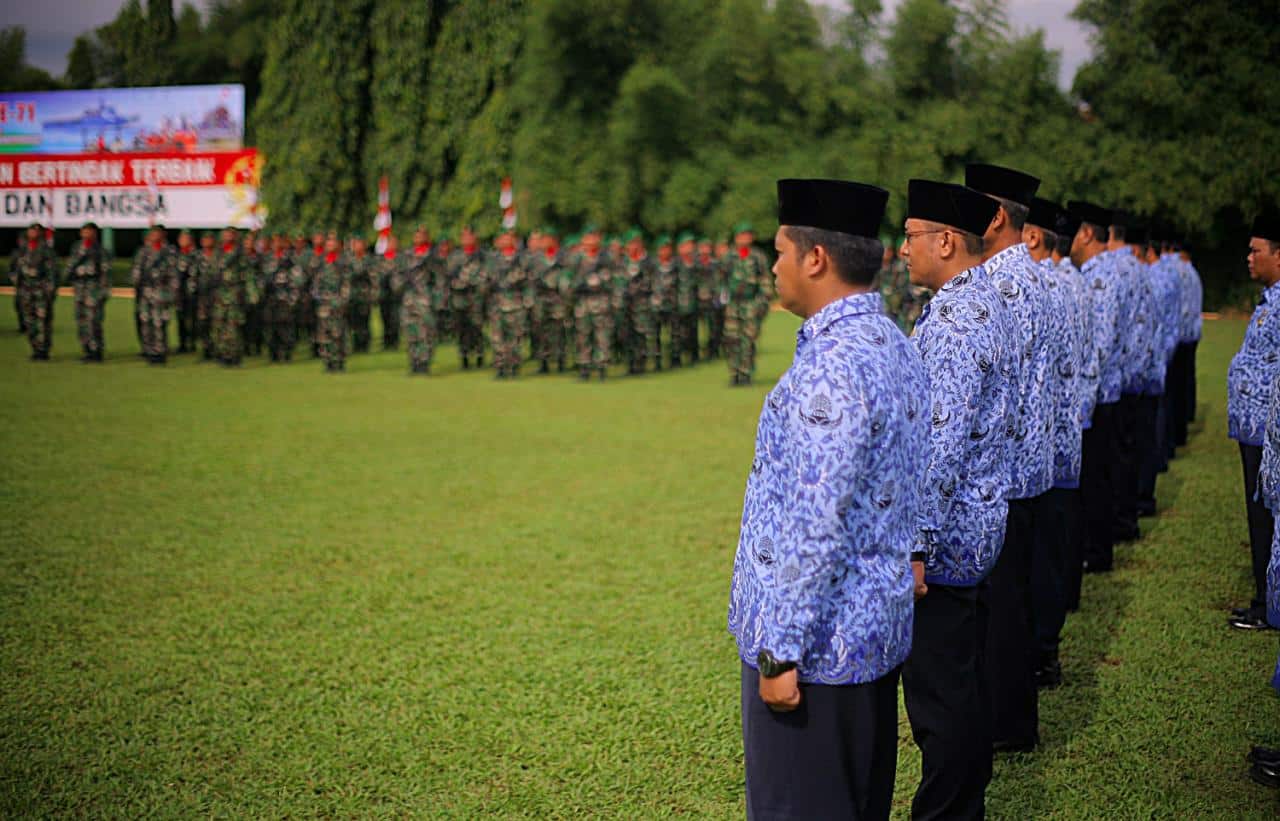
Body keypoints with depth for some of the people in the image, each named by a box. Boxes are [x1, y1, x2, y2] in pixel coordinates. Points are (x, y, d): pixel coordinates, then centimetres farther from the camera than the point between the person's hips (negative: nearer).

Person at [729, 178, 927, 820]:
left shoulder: (831, 366, -23)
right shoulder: (893, 345, 9)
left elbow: (816, 526, -26)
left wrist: (780, 651, -20)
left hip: (817, 645, -10)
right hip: (878, 629, 10)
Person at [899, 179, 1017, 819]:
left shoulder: (954, 322, -20)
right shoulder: (988, 305, 13)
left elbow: (941, 446, -26)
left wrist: (915, 546, -24)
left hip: (943, 542, -11)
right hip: (975, 531, 11)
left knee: (939, 696, -1)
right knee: (961, 685, 20)